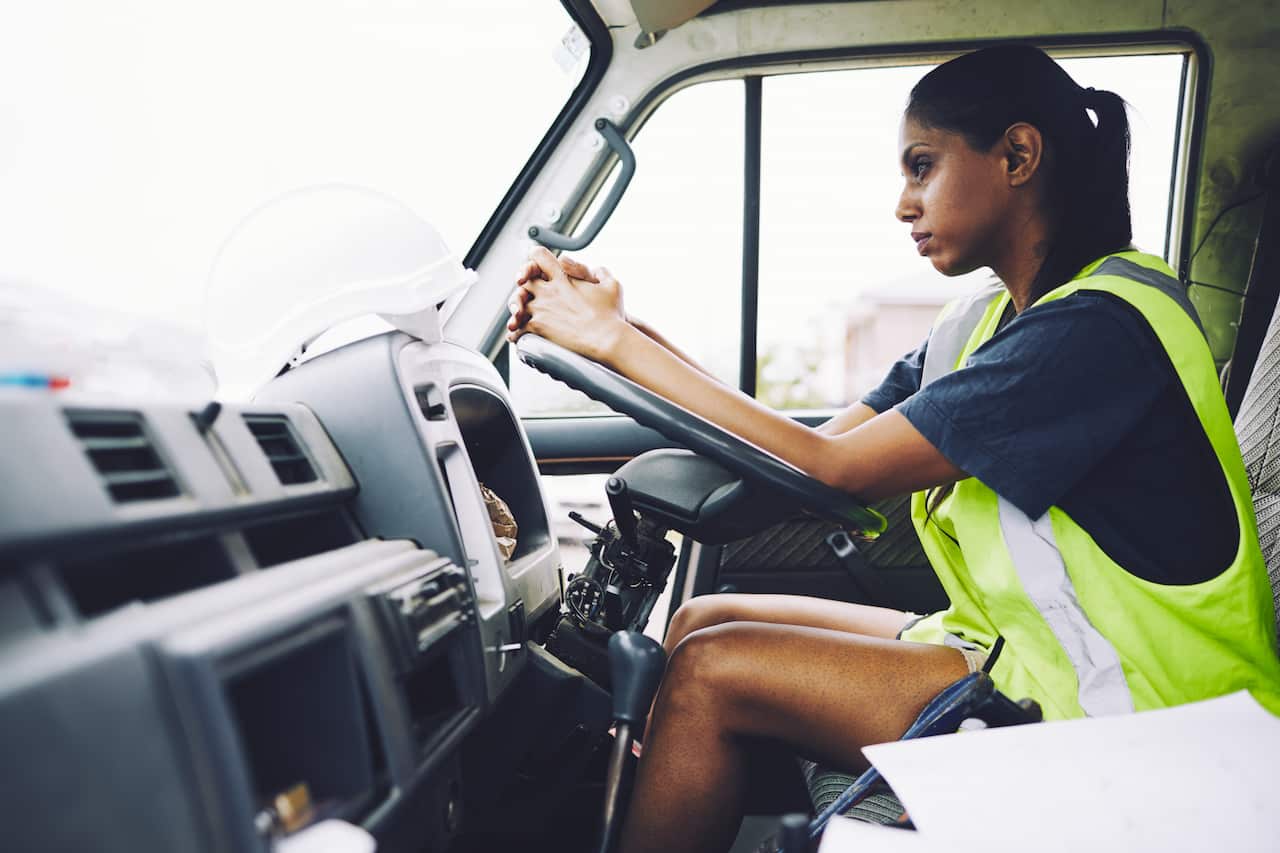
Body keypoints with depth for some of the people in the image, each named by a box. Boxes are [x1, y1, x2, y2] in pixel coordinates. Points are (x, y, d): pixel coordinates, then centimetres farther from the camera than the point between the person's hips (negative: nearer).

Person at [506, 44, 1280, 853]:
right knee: (701, 622, -1)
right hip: (1024, 645, 9)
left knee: (712, 672, -16)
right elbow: (817, 447, 2)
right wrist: (623, 331, -5)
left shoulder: (1105, 321, -20)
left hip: (1122, 710, -8)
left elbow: (836, 471, -22)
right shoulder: (986, 320, 9)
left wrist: (618, 341, -17)